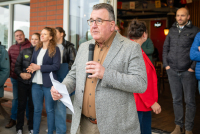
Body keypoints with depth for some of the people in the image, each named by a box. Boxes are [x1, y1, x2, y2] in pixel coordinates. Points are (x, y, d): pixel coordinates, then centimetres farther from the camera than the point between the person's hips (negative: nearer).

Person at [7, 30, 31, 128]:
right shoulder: (12, 48, 8)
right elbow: (8, 62, 14)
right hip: (15, 78, 4)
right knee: (16, 98, 14)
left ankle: (29, 119, 24)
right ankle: (13, 119, 26)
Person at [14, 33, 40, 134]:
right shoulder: (24, 51, 8)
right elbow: (17, 66, 8)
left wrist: (31, 74, -14)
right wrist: (21, 74, -9)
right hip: (22, 82, 2)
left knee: (32, 105, 6)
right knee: (21, 104, 6)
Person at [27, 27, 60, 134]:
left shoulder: (55, 49, -3)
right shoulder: (37, 49, 15)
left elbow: (56, 66, -11)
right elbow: (32, 62, 16)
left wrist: (39, 67, -14)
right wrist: (32, 68, -8)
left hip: (48, 83, -5)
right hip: (36, 83, 5)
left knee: (49, 110, 4)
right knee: (37, 109, 11)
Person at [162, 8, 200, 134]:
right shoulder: (172, 30, 11)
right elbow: (165, 47, 15)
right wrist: (166, 64, 5)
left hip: (188, 71, -4)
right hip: (173, 71, 4)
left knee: (190, 101, 3)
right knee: (176, 100, 10)